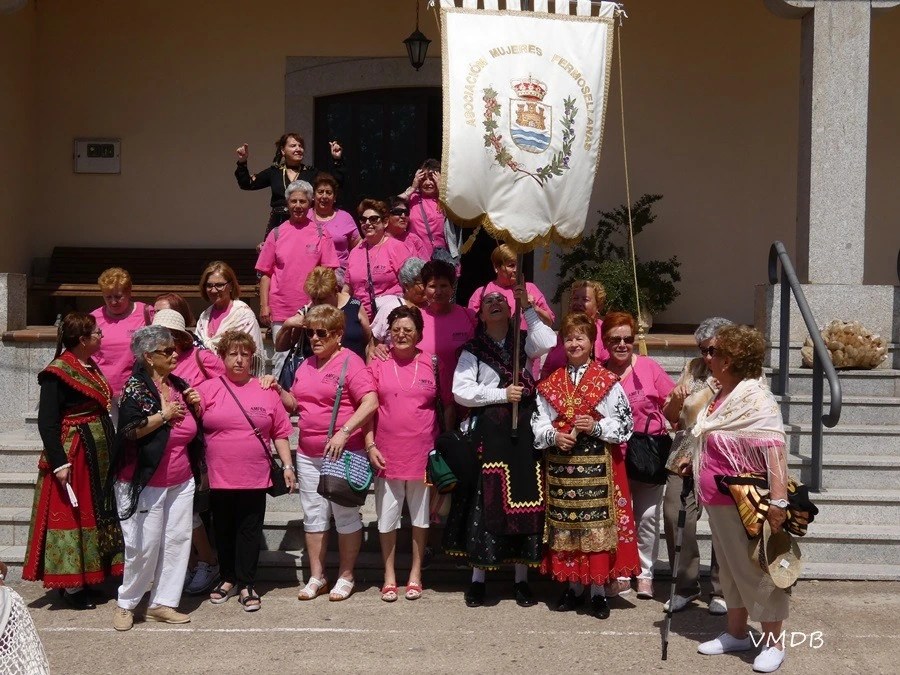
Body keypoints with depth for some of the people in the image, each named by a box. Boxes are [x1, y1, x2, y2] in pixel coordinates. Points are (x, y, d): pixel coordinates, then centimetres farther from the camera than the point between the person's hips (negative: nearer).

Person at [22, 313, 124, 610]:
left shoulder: (91, 367, 11)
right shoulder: (57, 373, -14)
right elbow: (46, 422, -16)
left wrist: (113, 451, 15)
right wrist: (59, 462, -21)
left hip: (99, 454, 9)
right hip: (73, 454, -9)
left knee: (99, 513, 13)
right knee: (71, 515, -2)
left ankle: (87, 575, 23)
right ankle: (70, 585, 6)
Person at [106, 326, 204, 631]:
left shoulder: (179, 385, 10)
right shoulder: (136, 387, -11)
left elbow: (194, 428, 21)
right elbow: (130, 429, -24)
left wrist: (195, 406, 2)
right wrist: (164, 414, -17)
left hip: (181, 482, 7)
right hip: (145, 483, -7)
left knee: (177, 541, 5)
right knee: (145, 545, -3)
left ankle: (162, 603, 15)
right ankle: (125, 603, 15)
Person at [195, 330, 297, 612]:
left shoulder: (266, 391, 5)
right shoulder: (208, 389, 1)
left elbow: (280, 432, 7)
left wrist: (287, 465, 3)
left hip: (255, 478, 0)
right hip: (219, 478, 0)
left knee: (250, 531, 6)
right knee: (223, 530, 13)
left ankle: (246, 584, 17)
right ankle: (228, 579, 29)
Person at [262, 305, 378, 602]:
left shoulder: (350, 362, -9)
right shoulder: (306, 366, 13)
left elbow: (371, 402, -19)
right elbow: (296, 404, 23)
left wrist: (344, 432, -25)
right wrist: (277, 388, 5)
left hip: (344, 453, -7)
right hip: (308, 454, 7)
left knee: (346, 515, 3)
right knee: (313, 515, 11)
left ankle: (346, 576, 15)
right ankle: (316, 577, 21)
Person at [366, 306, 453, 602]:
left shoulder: (432, 364, 0)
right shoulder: (378, 364, 1)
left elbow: (448, 405, 7)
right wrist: (370, 445, -6)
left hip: (423, 453, 0)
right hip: (387, 453, 0)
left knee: (421, 515, 10)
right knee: (387, 516, 7)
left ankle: (415, 574, 24)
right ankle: (389, 576, 20)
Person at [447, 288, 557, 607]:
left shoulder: (524, 341, 11)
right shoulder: (473, 349, 7)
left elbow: (548, 344, -12)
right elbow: (461, 390, -3)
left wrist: (527, 306, -10)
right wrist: (502, 394, -9)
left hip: (524, 432, 2)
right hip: (488, 433, -1)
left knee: (525, 498, 2)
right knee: (485, 501, -2)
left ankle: (522, 578, 13)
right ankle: (478, 577, 8)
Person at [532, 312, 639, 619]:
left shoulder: (608, 381, 1)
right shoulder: (551, 382, 11)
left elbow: (624, 423, -1)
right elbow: (538, 423, 10)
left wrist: (596, 427, -16)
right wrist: (554, 436, -9)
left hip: (598, 462, -3)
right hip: (561, 462, 3)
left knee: (598, 523, -2)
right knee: (566, 523, 7)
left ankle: (598, 590, 9)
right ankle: (574, 585, 21)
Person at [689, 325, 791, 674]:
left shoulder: (755, 398, -18)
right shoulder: (719, 394, 10)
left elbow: (774, 450, -26)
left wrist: (778, 501, -30)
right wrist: (695, 463, 15)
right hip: (718, 501, 9)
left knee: (756, 570, 1)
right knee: (730, 568, 18)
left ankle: (773, 643, 14)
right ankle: (737, 634, 31)